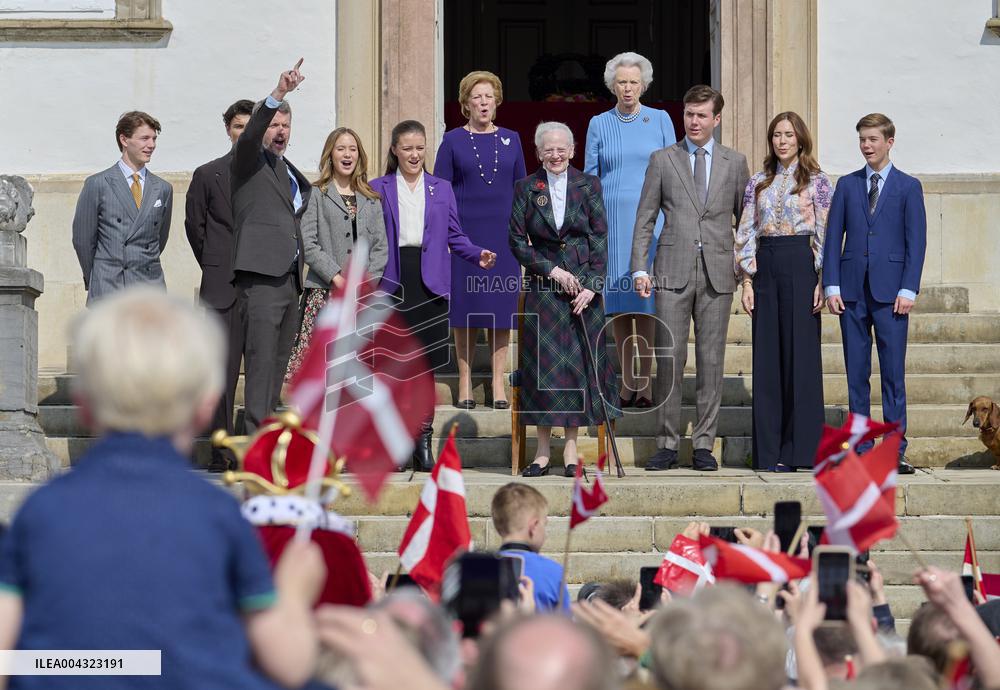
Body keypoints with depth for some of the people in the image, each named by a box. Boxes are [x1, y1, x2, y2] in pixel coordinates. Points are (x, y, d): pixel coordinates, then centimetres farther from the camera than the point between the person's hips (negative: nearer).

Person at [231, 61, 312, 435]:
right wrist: (278, 94, -37)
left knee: (279, 365, 11)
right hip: (260, 278, -8)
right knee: (261, 363, -12)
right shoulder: (248, 160, -2)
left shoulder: (289, 171, 21)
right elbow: (250, 133, -23)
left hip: (290, 278, 8)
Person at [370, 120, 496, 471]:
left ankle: (423, 441, 8)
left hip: (431, 285, 2)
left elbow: (454, 237, 13)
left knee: (426, 365, 1)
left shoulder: (442, 189, 16)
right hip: (392, 284, -2)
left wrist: (478, 255, -4)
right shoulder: (378, 189, 10)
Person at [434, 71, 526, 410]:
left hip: (504, 235, 2)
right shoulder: (453, 141, 2)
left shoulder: (510, 140, 9)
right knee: (465, 307, 0)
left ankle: (498, 383, 6)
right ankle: (465, 384, 6)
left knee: (502, 306, 1)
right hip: (465, 234, -2)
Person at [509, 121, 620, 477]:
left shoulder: (588, 185, 4)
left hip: (584, 285, 0)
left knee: (579, 361, 0)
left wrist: (592, 286, -8)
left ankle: (571, 448, 6)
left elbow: (599, 238, 2)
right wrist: (553, 269, -9)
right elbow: (517, 241, 2)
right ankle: (543, 451, 1)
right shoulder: (526, 189, 4)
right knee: (543, 363, -3)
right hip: (543, 287, 0)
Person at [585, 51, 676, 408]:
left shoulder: (660, 120, 6)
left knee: (646, 301, -6)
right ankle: (627, 383, 9)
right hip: (611, 219, 2)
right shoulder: (599, 124, 8)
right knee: (618, 302, 2)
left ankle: (645, 384, -4)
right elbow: (589, 177, 10)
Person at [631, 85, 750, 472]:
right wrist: (639, 269, -3)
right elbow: (645, 219, 6)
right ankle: (667, 444, 3)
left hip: (718, 275, 1)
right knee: (669, 360, -3)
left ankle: (704, 444, 6)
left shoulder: (735, 163, 10)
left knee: (711, 361, 2)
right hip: (673, 273, -1)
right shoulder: (662, 161, 8)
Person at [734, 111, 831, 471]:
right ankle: (768, 451, 5)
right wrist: (747, 281, 3)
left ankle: (798, 449, 1)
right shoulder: (758, 183, 13)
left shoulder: (817, 182, 3)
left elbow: (827, 234, -1)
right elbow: (747, 233, 11)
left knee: (801, 353, -4)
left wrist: (823, 281, -8)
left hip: (801, 266, -3)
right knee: (767, 357, 2)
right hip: (766, 267, 3)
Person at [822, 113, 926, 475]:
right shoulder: (847, 185, 12)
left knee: (893, 374, -4)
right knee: (856, 375, 4)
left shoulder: (908, 187, 5)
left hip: (890, 294, -2)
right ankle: (862, 450, 8)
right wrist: (831, 286, 0)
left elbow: (916, 241, 0)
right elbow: (833, 237, 9)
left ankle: (895, 452, -2)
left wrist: (908, 289, -8)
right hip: (852, 290, 3)